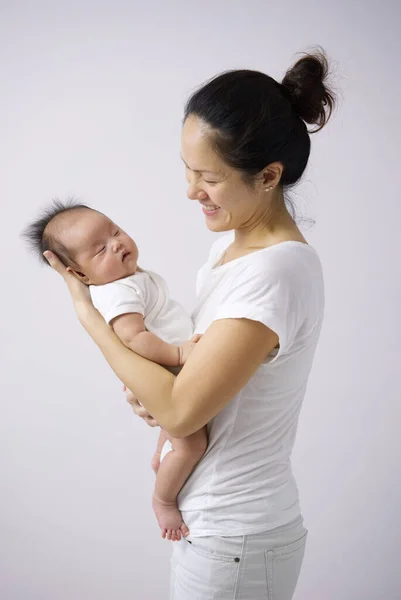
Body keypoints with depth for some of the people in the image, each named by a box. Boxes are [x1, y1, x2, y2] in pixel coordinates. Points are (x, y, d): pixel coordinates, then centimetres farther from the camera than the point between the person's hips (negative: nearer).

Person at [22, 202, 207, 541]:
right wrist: (178, 353, -46)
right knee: (192, 441, -20)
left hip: (174, 372, 11)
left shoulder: (129, 277, 5)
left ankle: (162, 458, 53)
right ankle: (163, 499, 3)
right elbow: (133, 338, -42)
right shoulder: (118, 294, -28)